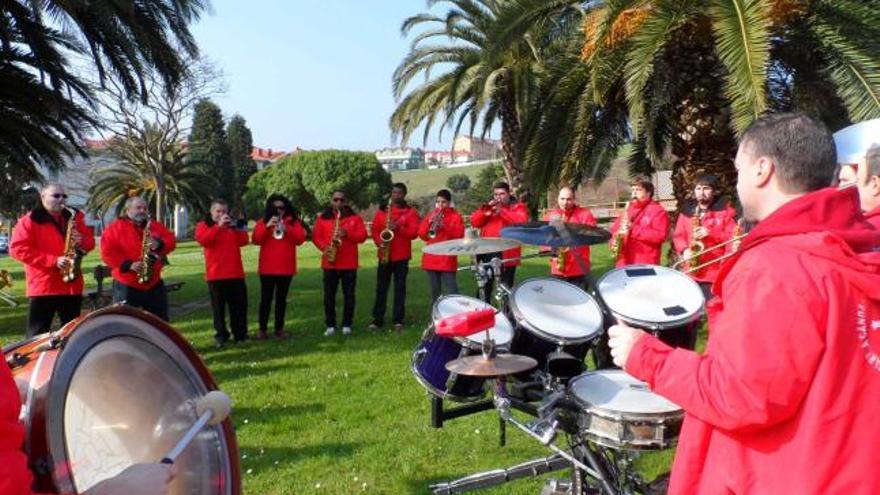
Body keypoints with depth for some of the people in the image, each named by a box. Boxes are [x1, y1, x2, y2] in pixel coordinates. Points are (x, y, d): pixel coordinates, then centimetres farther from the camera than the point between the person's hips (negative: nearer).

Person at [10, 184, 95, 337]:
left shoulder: (74, 217, 13)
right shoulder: (30, 220, -2)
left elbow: (90, 241, 17)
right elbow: (18, 249, -10)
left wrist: (81, 241, -9)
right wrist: (53, 260, -18)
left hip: (73, 285, 5)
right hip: (43, 286, -4)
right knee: (38, 334, -2)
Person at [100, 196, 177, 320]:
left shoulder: (155, 226, 12)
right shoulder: (115, 228, -3)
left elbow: (171, 241, 7)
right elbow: (107, 252, -10)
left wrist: (159, 244, -16)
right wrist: (129, 265, -19)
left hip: (154, 284, 4)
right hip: (127, 286, -4)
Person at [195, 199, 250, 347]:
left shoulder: (232, 225, 15)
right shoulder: (204, 225, 5)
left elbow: (244, 241, 2)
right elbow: (203, 240, -16)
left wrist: (236, 227, -13)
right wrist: (218, 226, -21)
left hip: (235, 273, 3)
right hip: (215, 274, -3)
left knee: (239, 305, 4)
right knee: (218, 307, 1)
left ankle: (240, 334, 12)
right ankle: (221, 335, 8)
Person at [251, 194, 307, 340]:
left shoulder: (293, 221, 7)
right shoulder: (263, 222, 6)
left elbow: (300, 239, -5)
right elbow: (255, 240, -6)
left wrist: (287, 229, -20)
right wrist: (267, 226, -19)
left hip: (286, 268, 1)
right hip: (267, 268, -1)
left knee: (281, 298, 6)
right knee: (266, 298, 0)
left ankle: (279, 328, 12)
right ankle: (262, 329, 6)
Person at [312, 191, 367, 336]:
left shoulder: (354, 217, 6)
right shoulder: (322, 218, 8)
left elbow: (363, 235, -1)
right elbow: (316, 236, 5)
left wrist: (347, 233, -16)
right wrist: (324, 247, -13)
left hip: (349, 263, -1)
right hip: (329, 262, 1)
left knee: (349, 295, 2)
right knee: (329, 295, 2)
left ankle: (347, 325, 11)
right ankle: (330, 325, 11)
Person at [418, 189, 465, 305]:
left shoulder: (456, 216, 3)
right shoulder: (430, 215, 15)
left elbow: (459, 235, -10)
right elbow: (422, 235, 8)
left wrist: (444, 226, -21)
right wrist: (429, 222, -8)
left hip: (447, 260, -4)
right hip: (431, 259, 5)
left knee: (452, 291, -10)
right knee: (434, 292, 9)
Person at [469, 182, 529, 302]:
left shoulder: (517, 207, 7)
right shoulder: (489, 206, 20)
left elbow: (521, 221, -14)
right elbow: (474, 222, 9)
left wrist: (502, 211, -16)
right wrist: (485, 212, -8)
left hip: (506, 253, -4)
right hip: (487, 252, 4)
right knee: (484, 287, 9)